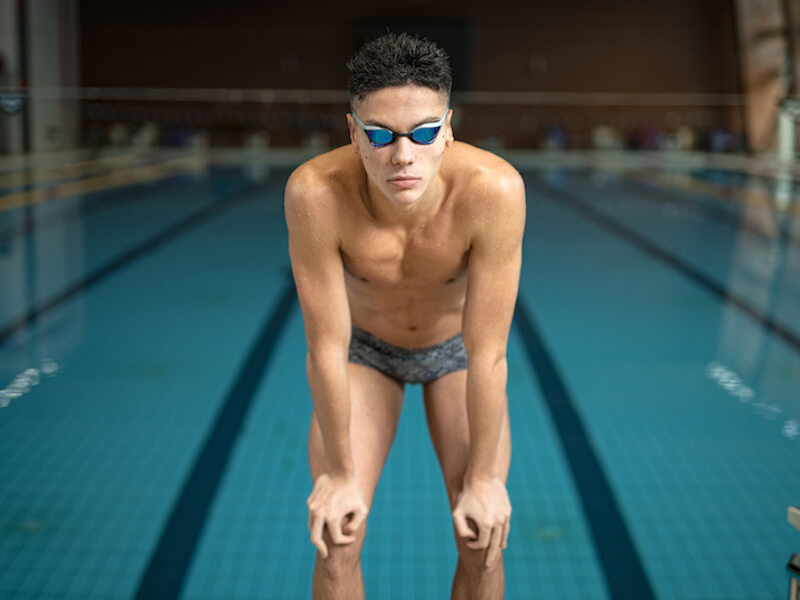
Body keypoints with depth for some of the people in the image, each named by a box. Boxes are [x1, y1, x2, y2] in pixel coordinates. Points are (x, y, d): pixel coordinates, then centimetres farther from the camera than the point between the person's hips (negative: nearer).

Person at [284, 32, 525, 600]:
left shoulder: (494, 190, -38)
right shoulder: (316, 193, -36)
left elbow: (488, 353, -28)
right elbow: (327, 347, -26)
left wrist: (483, 477, -18)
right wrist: (342, 474, -16)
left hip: (458, 347, 0)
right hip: (363, 346, 0)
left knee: (484, 538, -3)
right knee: (336, 541, -7)